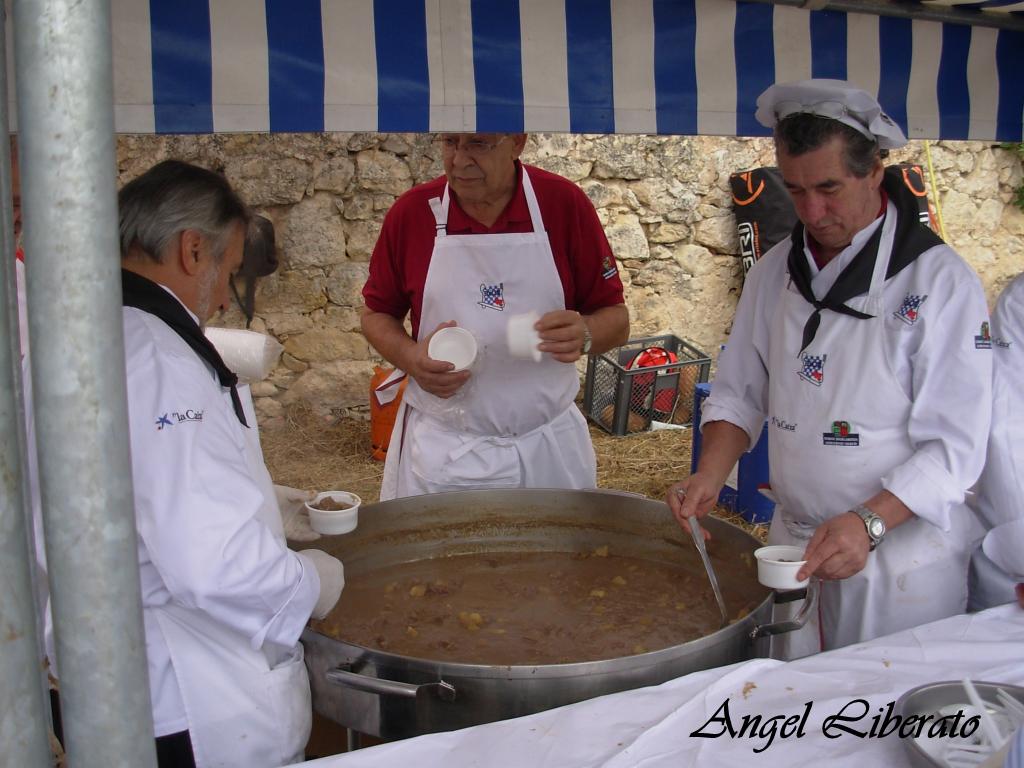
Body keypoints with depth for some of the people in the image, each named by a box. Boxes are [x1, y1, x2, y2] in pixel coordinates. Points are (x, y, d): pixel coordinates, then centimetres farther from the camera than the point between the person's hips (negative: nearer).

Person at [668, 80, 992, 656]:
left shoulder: (941, 279, -13)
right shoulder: (777, 271, 3)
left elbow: (956, 447, -16)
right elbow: (740, 392, 8)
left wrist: (870, 522, -28)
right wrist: (710, 474, -9)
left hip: (901, 555, -4)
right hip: (794, 543, 5)